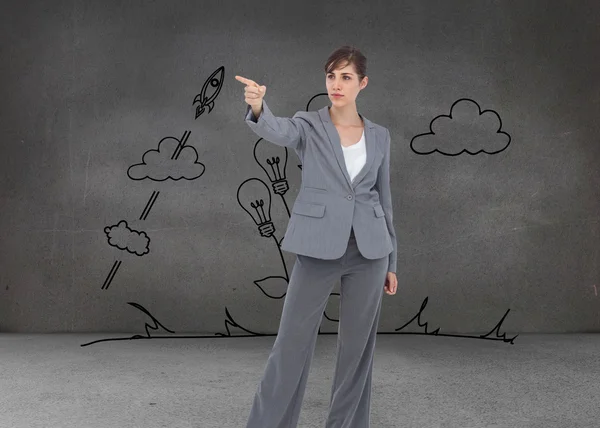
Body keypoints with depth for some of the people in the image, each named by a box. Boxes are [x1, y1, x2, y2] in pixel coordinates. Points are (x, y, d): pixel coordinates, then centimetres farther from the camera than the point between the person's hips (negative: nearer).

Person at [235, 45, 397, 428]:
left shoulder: (379, 136, 9)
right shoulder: (309, 126, 1)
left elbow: (384, 198, 12)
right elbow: (277, 130, -23)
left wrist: (390, 261, 12)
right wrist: (258, 107, -47)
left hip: (368, 250, 3)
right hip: (318, 249, -2)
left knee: (358, 345, 9)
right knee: (293, 343, -2)